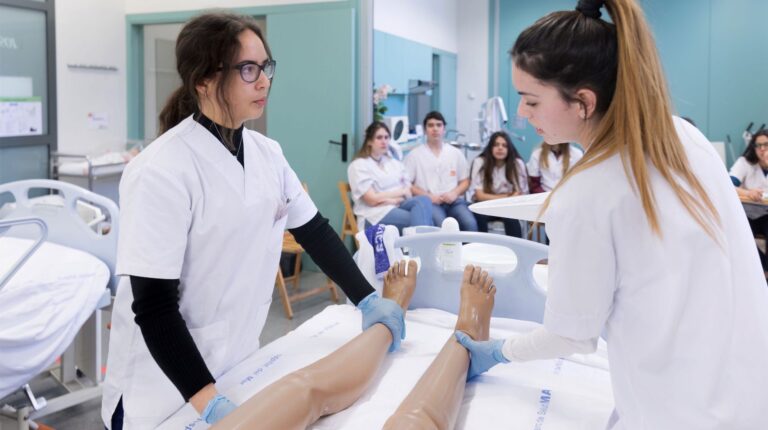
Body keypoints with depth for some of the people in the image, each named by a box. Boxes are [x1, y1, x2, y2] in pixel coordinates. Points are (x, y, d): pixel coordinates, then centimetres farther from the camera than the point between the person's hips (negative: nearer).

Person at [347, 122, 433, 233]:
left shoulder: (394, 162, 21)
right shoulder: (359, 165, 1)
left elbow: (409, 191, 11)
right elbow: (373, 200, -9)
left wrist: (389, 199, -11)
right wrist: (401, 192, -1)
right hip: (375, 214, -6)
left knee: (423, 200, -29)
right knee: (419, 217, -32)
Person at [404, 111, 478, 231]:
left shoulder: (456, 153, 17)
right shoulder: (414, 155, 7)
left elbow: (465, 181, 19)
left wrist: (455, 193, -2)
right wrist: (428, 196, -9)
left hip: (454, 200, 3)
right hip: (429, 202, -3)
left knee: (470, 223, -27)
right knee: (442, 225, -35)